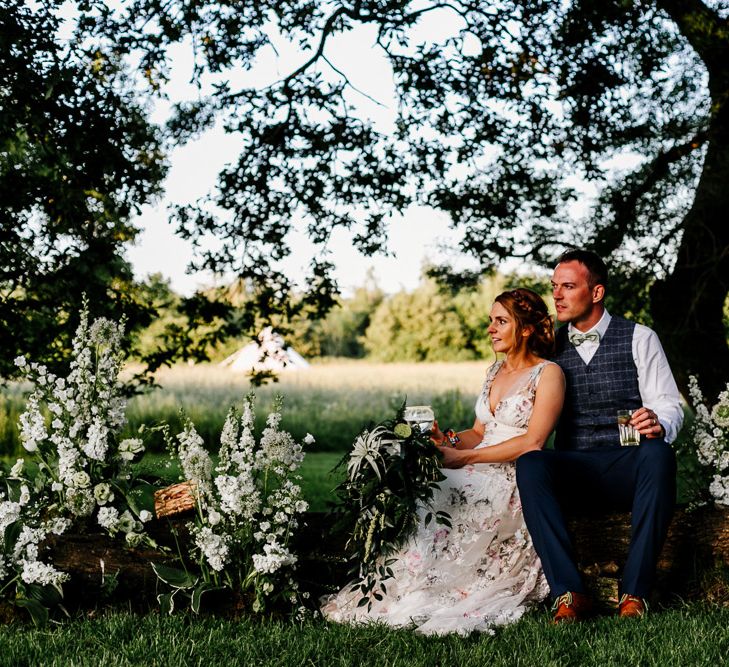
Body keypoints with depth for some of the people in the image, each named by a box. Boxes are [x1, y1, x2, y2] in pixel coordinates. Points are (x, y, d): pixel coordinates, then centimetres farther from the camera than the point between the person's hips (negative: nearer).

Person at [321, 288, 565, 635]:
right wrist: (446, 441, -4)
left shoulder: (548, 373, -4)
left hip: (518, 480, -6)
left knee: (446, 502, -30)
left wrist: (465, 457, -16)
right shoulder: (495, 370, 19)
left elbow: (533, 442, -14)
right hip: (481, 474, 7)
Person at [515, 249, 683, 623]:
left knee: (657, 453, -36)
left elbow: (669, 406, 1)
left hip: (629, 467, -2)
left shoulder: (639, 339, 7)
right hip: (573, 472, 2)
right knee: (529, 465, -31)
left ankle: (634, 593, -32)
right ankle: (568, 593, -32)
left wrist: (658, 424, -24)